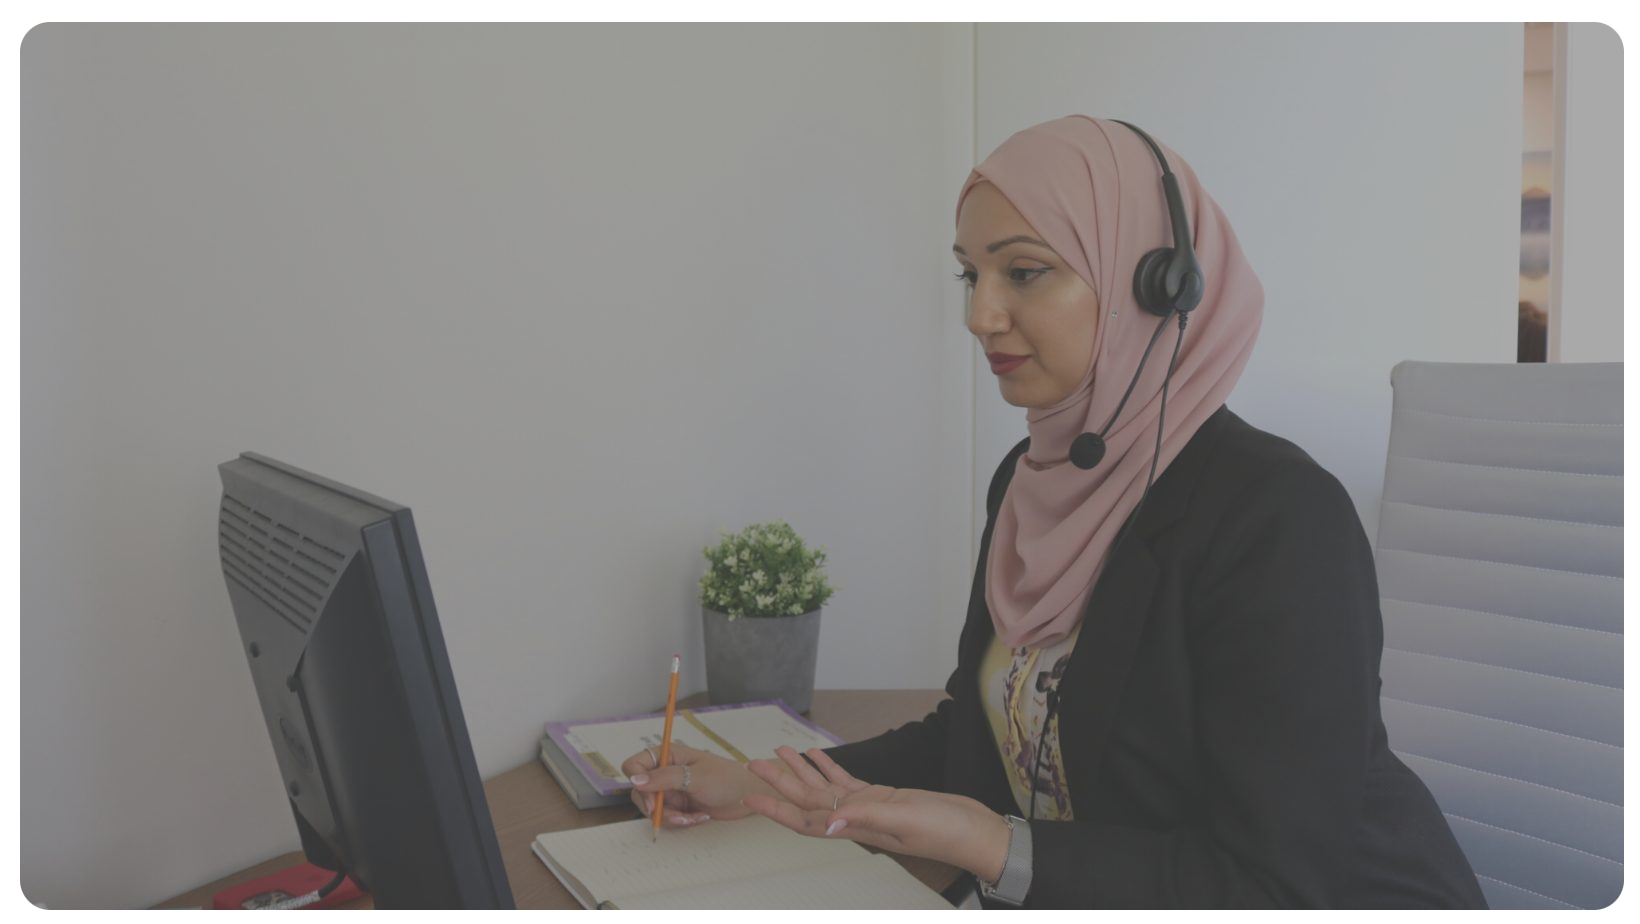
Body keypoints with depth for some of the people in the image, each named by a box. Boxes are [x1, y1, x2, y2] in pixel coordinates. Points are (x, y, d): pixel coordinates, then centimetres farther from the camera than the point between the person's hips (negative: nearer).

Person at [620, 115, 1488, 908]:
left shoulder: (1277, 515, -21)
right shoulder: (1029, 482, 1)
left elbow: (1279, 883, -21)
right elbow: (985, 725, 9)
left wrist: (993, 848, -30)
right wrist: (758, 784, 2)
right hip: (1068, 882, 6)